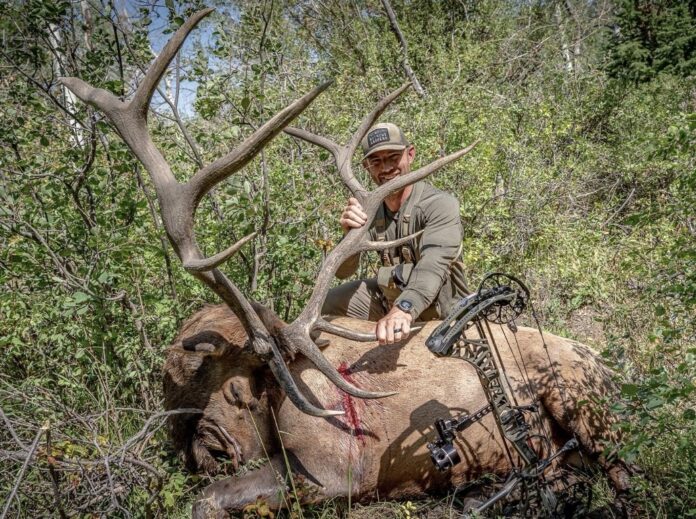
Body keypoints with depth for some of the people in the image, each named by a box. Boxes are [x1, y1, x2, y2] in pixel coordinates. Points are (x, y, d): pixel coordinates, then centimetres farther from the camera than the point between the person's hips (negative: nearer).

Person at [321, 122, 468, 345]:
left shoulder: (440, 204, -21)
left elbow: (433, 265, -39)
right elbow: (342, 272, -4)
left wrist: (404, 310, -57)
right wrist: (350, 234, -25)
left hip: (440, 314, -5)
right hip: (389, 298, 5)